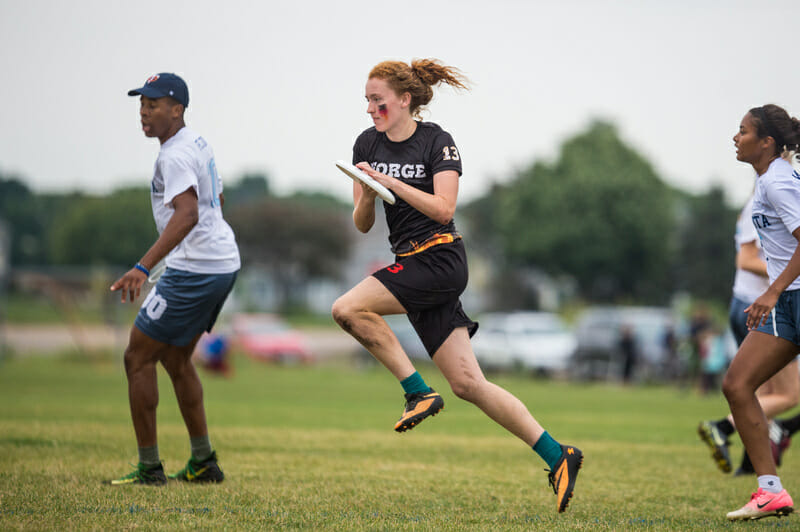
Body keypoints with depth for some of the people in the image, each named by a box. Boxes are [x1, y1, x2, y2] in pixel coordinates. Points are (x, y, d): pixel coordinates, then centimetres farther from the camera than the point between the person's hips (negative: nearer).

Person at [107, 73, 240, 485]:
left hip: (194, 270, -10)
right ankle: (203, 462, 22)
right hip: (224, 262, 10)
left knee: (138, 357, -3)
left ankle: (149, 467, -1)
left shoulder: (175, 155, -17)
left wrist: (144, 266, -42)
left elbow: (187, 215, -33)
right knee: (175, 358, 20)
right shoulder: (198, 143, 14)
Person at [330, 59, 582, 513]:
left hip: (438, 258, -7)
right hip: (412, 268, 7)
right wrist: (366, 195, -10)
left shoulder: (437, 142, -5)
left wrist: (390, 182, -19)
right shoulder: (367, 145, 11)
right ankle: (557, 455, 4)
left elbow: (443, 208, -16)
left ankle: (419, 392, -9)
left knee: (348, 308, -21)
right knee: (469, 384, 0)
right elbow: (362, 225, 11)